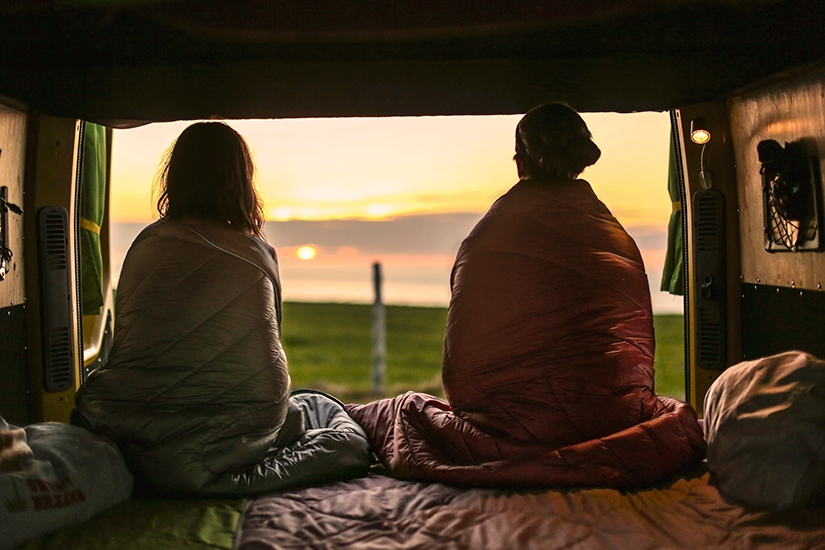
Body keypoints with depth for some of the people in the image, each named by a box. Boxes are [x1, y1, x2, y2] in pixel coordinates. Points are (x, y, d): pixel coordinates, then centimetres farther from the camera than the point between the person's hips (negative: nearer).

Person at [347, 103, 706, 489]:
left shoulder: (486, 238, -6)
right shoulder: (618, 237, 4)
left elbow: (461, 346, -2)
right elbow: (638, 338, 10)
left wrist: (465, 400, 17)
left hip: (521, 426, -1)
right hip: (613, 412, 2)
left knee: (410, 408, 24)